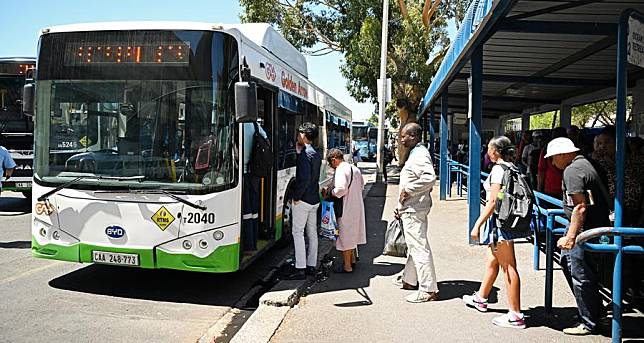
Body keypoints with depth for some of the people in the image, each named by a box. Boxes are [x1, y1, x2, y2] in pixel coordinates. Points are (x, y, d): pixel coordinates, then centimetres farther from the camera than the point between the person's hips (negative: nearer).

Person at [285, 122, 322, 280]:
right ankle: (311, 266, 18)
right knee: (312, 232, 12)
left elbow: (304, 179, -25)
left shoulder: (304, 154, -17)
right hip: (315, 199, 9)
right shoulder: (316, 154, 11)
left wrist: (296, 196, -14)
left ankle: (300, 269, -3)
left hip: (303, 200, -9)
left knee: (298, 232, -4)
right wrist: (299, 151, 9)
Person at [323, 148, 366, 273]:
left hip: (346, 209, -9)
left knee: (345, 236, 1)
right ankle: (352, 259, 36)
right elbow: (361, 186, 20)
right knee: (352, 233, 22)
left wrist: (328, 192, -13)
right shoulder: (355, 169, 11)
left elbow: (340, 190, -27)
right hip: (357, 206, 9)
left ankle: (347, 266, 8)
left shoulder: (341, 170, -18)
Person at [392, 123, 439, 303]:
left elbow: (430, 178, -34)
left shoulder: (420, 155, -17)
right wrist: (400, 206, 21)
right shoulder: (415, 153, 17)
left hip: (414, 210, -11)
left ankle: (429, 290, -1)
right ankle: (409, 280, 36)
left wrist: (408, 190, -25)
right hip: (410, 208, 11)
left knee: (419, 247, -7)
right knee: (413, 246, 21)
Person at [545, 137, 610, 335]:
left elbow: (580, 207, -25)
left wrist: (570, 237, -26)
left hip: (586, 230, -11)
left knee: (580, 275, -2)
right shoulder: (583, 163, 14)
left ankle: (588, 323, 10)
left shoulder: (572, 170, -18)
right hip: (595, 223, 11)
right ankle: (594, 309, 33)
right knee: (567, 259, 22)